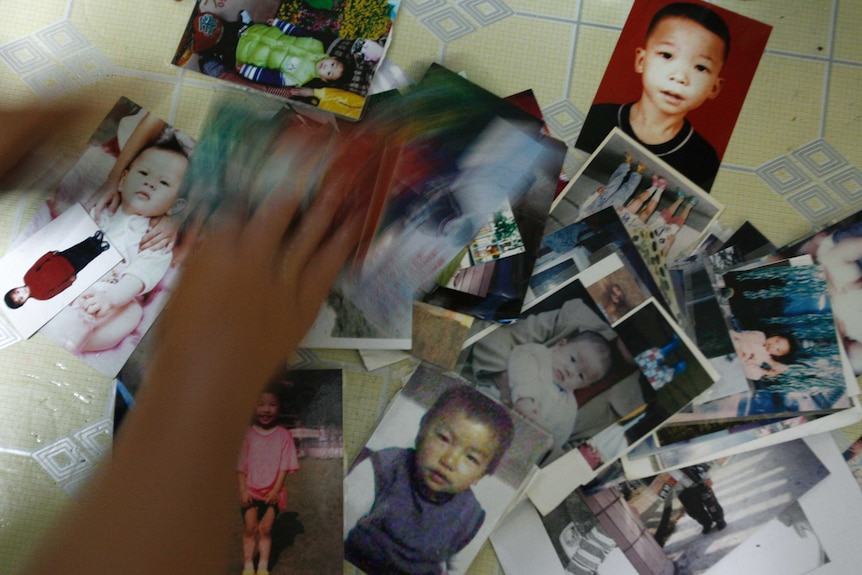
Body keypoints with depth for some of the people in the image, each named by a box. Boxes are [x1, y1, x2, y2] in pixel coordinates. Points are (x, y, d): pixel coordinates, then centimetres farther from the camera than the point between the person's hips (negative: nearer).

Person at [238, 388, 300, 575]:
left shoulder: (283, 435, -7)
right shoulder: (248, 433, -6)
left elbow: (284, 466, -6)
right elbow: (241, 465, -3)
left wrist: (276, 490, -11)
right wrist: (242, 490, -9)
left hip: (272, 492, 0)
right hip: (250, 491, 0)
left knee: (265, 529, 6)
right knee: (250, 529, 4)